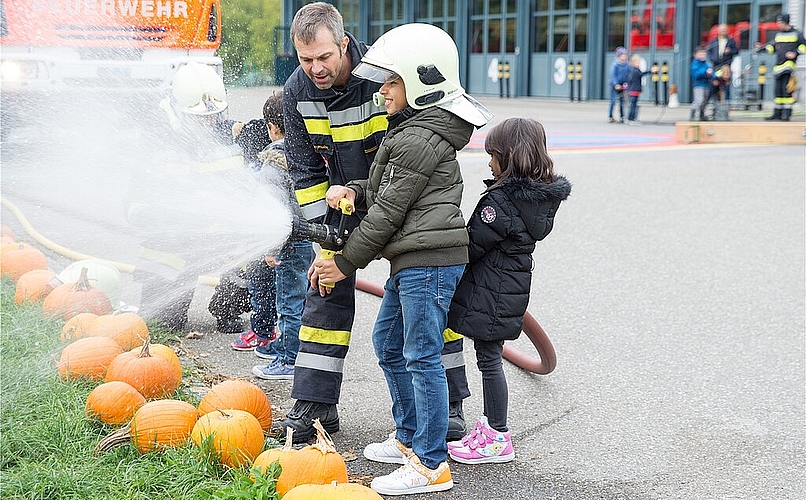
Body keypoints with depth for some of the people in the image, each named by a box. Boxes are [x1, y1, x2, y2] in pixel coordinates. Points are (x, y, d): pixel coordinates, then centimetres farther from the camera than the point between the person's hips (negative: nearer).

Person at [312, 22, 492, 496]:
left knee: (422, 357, -7)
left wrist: (345, 263, -7)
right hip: (412, 260, 11)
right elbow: (388, 190, 23)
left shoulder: (419, 140, -16)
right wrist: (353, 190, 3)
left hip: (428, 261, -11)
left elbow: (388, 212, -14)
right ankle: (410, 438, 32)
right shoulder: (415, 128, 18)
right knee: (388, 343, 21)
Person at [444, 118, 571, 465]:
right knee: (490, 357, 18)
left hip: (490, 292, -9)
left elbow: (473, 245, -18)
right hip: (511, 291, 9)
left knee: (489, 359, 1)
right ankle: (491, 425, 29)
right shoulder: (542, 196, 4)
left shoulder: (501, 201, -23)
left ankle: (497, 439, 10)